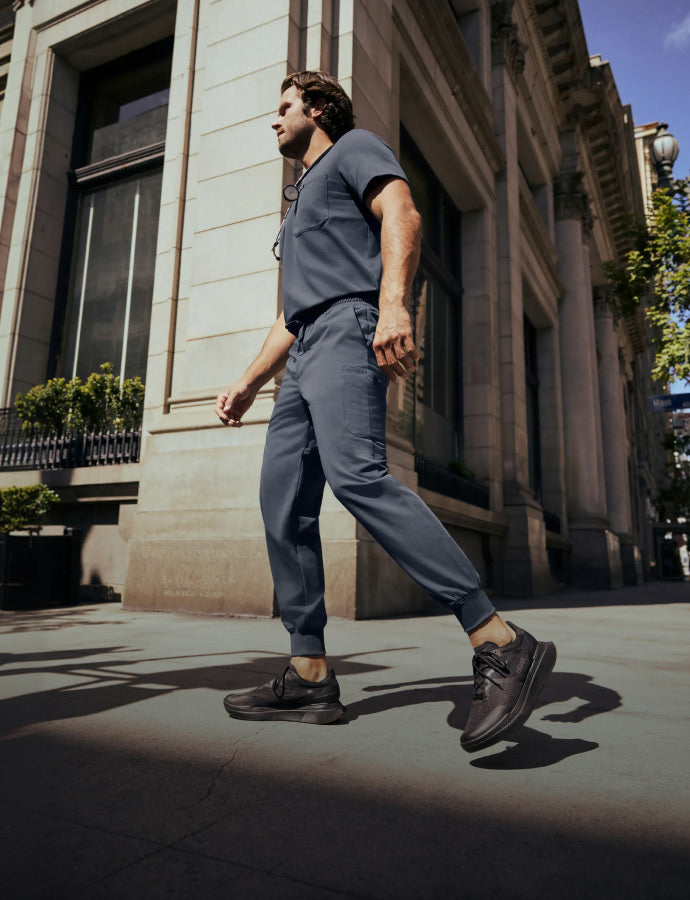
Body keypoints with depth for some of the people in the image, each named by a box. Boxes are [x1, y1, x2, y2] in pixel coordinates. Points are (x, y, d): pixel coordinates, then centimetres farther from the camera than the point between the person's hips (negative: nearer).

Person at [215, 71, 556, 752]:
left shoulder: (354, 147, 15)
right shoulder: (302, 200, 39)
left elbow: (402, 214, -8)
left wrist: (393, 303, -26)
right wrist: (247, 384, 27)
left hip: (349, 327, -9)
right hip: (306, 350, 9)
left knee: (355, 474, -31)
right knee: (282, 501, -4)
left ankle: (502, 646, -30)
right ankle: (309, 677, -1)